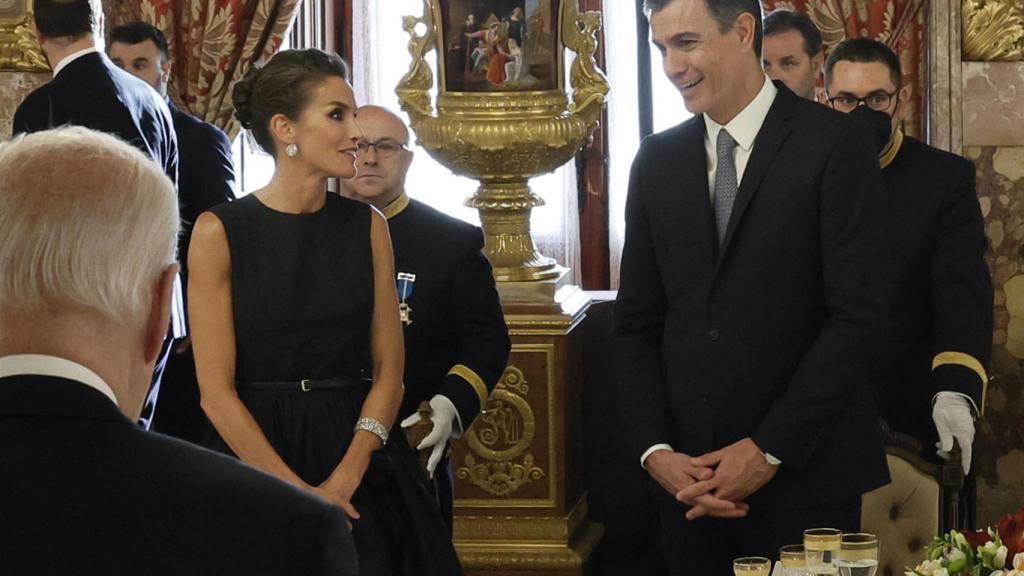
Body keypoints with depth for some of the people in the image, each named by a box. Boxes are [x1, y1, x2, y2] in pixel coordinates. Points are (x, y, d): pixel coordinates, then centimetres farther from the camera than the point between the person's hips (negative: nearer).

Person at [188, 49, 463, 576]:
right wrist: (298, 493, -15)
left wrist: (343, 480, -12)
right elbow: (216, 390, -10)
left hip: (357, 457, 3)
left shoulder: (367, 226, 4)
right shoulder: (220, 231, -7)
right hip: (253, 453, -3)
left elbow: (388, 369, 2)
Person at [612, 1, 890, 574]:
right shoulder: (657, 161, 9)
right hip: (689, 476, 4)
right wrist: (656, 449, -4)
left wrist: (770, 450, -13)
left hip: (804, 474, -4)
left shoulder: (833, 146, -6)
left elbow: (858, 313, -11)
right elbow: (636, 321, 10)